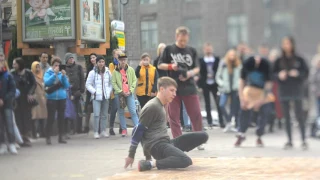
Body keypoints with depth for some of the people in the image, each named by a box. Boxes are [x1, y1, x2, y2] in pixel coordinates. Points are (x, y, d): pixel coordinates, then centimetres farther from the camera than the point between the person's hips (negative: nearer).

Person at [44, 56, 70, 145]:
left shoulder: (62, 73, 8)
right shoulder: (48, 73, 1)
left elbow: (67, 85, 1)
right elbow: (47, 82, -17)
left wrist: (64, 76, -12)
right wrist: (54, 74, -19)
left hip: (62, 98, 4)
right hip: (52, 98, -3)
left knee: (61, 117, 7)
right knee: (51, 118, -5)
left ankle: (61, 137, 14)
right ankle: (48, 137, 0)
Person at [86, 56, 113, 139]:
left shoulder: (108, 72, 7)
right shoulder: (92, 73, -4)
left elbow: (111, 83, 14)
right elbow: (88, 84, -2)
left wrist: (109, 91, 1)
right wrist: (94, 92, -10)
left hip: (106, 97, 4)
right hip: (96, 97, -4)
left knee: (104, 115, 8)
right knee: (97, 114, -12)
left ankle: (103, 131, 17)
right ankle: (96, 132, -7)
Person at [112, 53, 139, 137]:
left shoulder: (131, 70, 3)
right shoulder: (115, 71, -1)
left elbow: (134, 80, 4)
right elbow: (114, 83, -3)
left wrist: (130, 90, -7)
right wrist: (121, 92, -9)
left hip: (129, 93, 0)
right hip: (119, 94, 0)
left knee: (133, 111, -5)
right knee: (121, 112, 5)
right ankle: (124, 129, 12)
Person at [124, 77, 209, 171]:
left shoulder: (160, 105, 19)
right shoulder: (152, 106, -11)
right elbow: (138, 130, -11)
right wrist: (131, 155, -8)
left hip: (166, 142, 9)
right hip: (156, 145, -9)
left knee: (203, 136, 1)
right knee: (186, 161, -34)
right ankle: (148, 164, -22)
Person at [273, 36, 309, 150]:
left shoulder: (299, 60, 2)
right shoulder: (279, 61, 8)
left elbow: (306, 72, 2)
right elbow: (273, 73, 9)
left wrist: (297, 73, -17)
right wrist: (279, 75, -12)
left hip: (296, 90, -3)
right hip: (284, 91, 3)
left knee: (299, 115, -6)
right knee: (286, 116, 5)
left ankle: (304, 141, -2)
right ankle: (289, 141, 11)